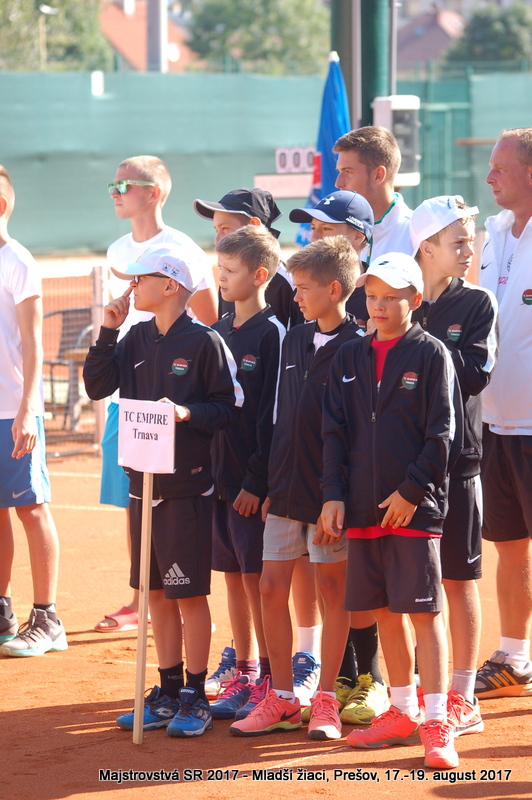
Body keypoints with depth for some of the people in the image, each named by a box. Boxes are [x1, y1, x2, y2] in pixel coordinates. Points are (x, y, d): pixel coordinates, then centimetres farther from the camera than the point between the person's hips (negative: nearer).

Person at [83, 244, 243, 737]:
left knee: (189, 593, -1)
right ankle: (169, 691, 20)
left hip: (188, 486, -6)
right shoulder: (136, 340, 9)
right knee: (157, 592, 11)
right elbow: (97, 386, 3)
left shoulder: (204, 343, -10)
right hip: (143, 480, 7)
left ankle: (195, 697, 8)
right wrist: (107, 331, -2)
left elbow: (230, 408, -9)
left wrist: (189, 413, -24)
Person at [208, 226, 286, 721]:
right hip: (222, 476, 7)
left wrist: (256, 481, -16)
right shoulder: (219, 332, 12)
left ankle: (268, 682, 4)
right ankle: (243, 678, 19)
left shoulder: (271, 334, -10)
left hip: (255, 480, -7)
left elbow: (271, 416, -13)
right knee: (233, 578, 11)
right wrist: (211, 471, 9)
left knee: (257, 580, -3)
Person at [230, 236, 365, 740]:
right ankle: (282, 699, 14)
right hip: (286, 486, 6)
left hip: (330, 491, -6)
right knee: (272, 586, 5)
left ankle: (325, 700, 12)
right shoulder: (294, 341, 11)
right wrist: (272, 484, 13)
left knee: (332, 587, 4)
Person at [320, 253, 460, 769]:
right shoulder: (349, 359, 11)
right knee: (384, 609, 11)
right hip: (364, 508, 5)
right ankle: (402, 712, 22)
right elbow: (335, 432, 10)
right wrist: (333, 494, 0)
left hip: (415, 508, -5)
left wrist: (412, 491, -13)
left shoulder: (431, 355, -3)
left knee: (423, 610, -5)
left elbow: (440, 435, -7)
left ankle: (436, 724, -4)